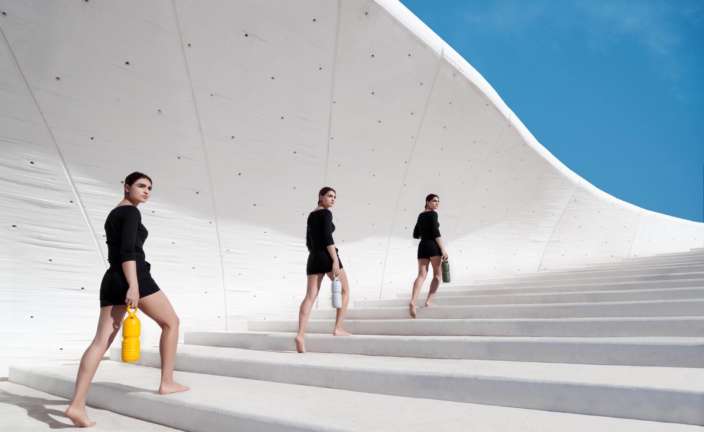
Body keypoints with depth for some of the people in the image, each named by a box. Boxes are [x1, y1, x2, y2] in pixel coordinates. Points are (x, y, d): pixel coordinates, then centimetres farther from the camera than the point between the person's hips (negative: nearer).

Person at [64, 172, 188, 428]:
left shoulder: (112, 215, 25)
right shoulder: (131, 212, -4)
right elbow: (128, 250, -17)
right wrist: (134, 285, -25)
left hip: (111, 280, 8)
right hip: (134, 277, -8)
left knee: (101, 341, -2)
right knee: (171, 322, 8)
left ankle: (77, 405, -12)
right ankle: (167, 382, 9)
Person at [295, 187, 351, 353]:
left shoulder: (311, 215, 21)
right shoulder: (326, 213, -4)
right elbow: (327, 237, -17)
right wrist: (335, 260, -20)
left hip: (313, 259, 7)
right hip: (327, 257, -7)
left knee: (310, 296, -5)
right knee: (345, 291, 9)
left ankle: (301, 334, -21)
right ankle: (338, 328, 3)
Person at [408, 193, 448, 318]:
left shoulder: (421, 215, 22)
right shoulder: (433, 214, -2)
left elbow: (416, 235, 25)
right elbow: (436, 233, -14)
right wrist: (443, 249, -15)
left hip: (422, 247, 6)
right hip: (433, 246, -6)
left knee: (421, 275, -7)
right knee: (438, 275, 9)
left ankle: (412, 302, -29)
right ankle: (428, 300, -5)